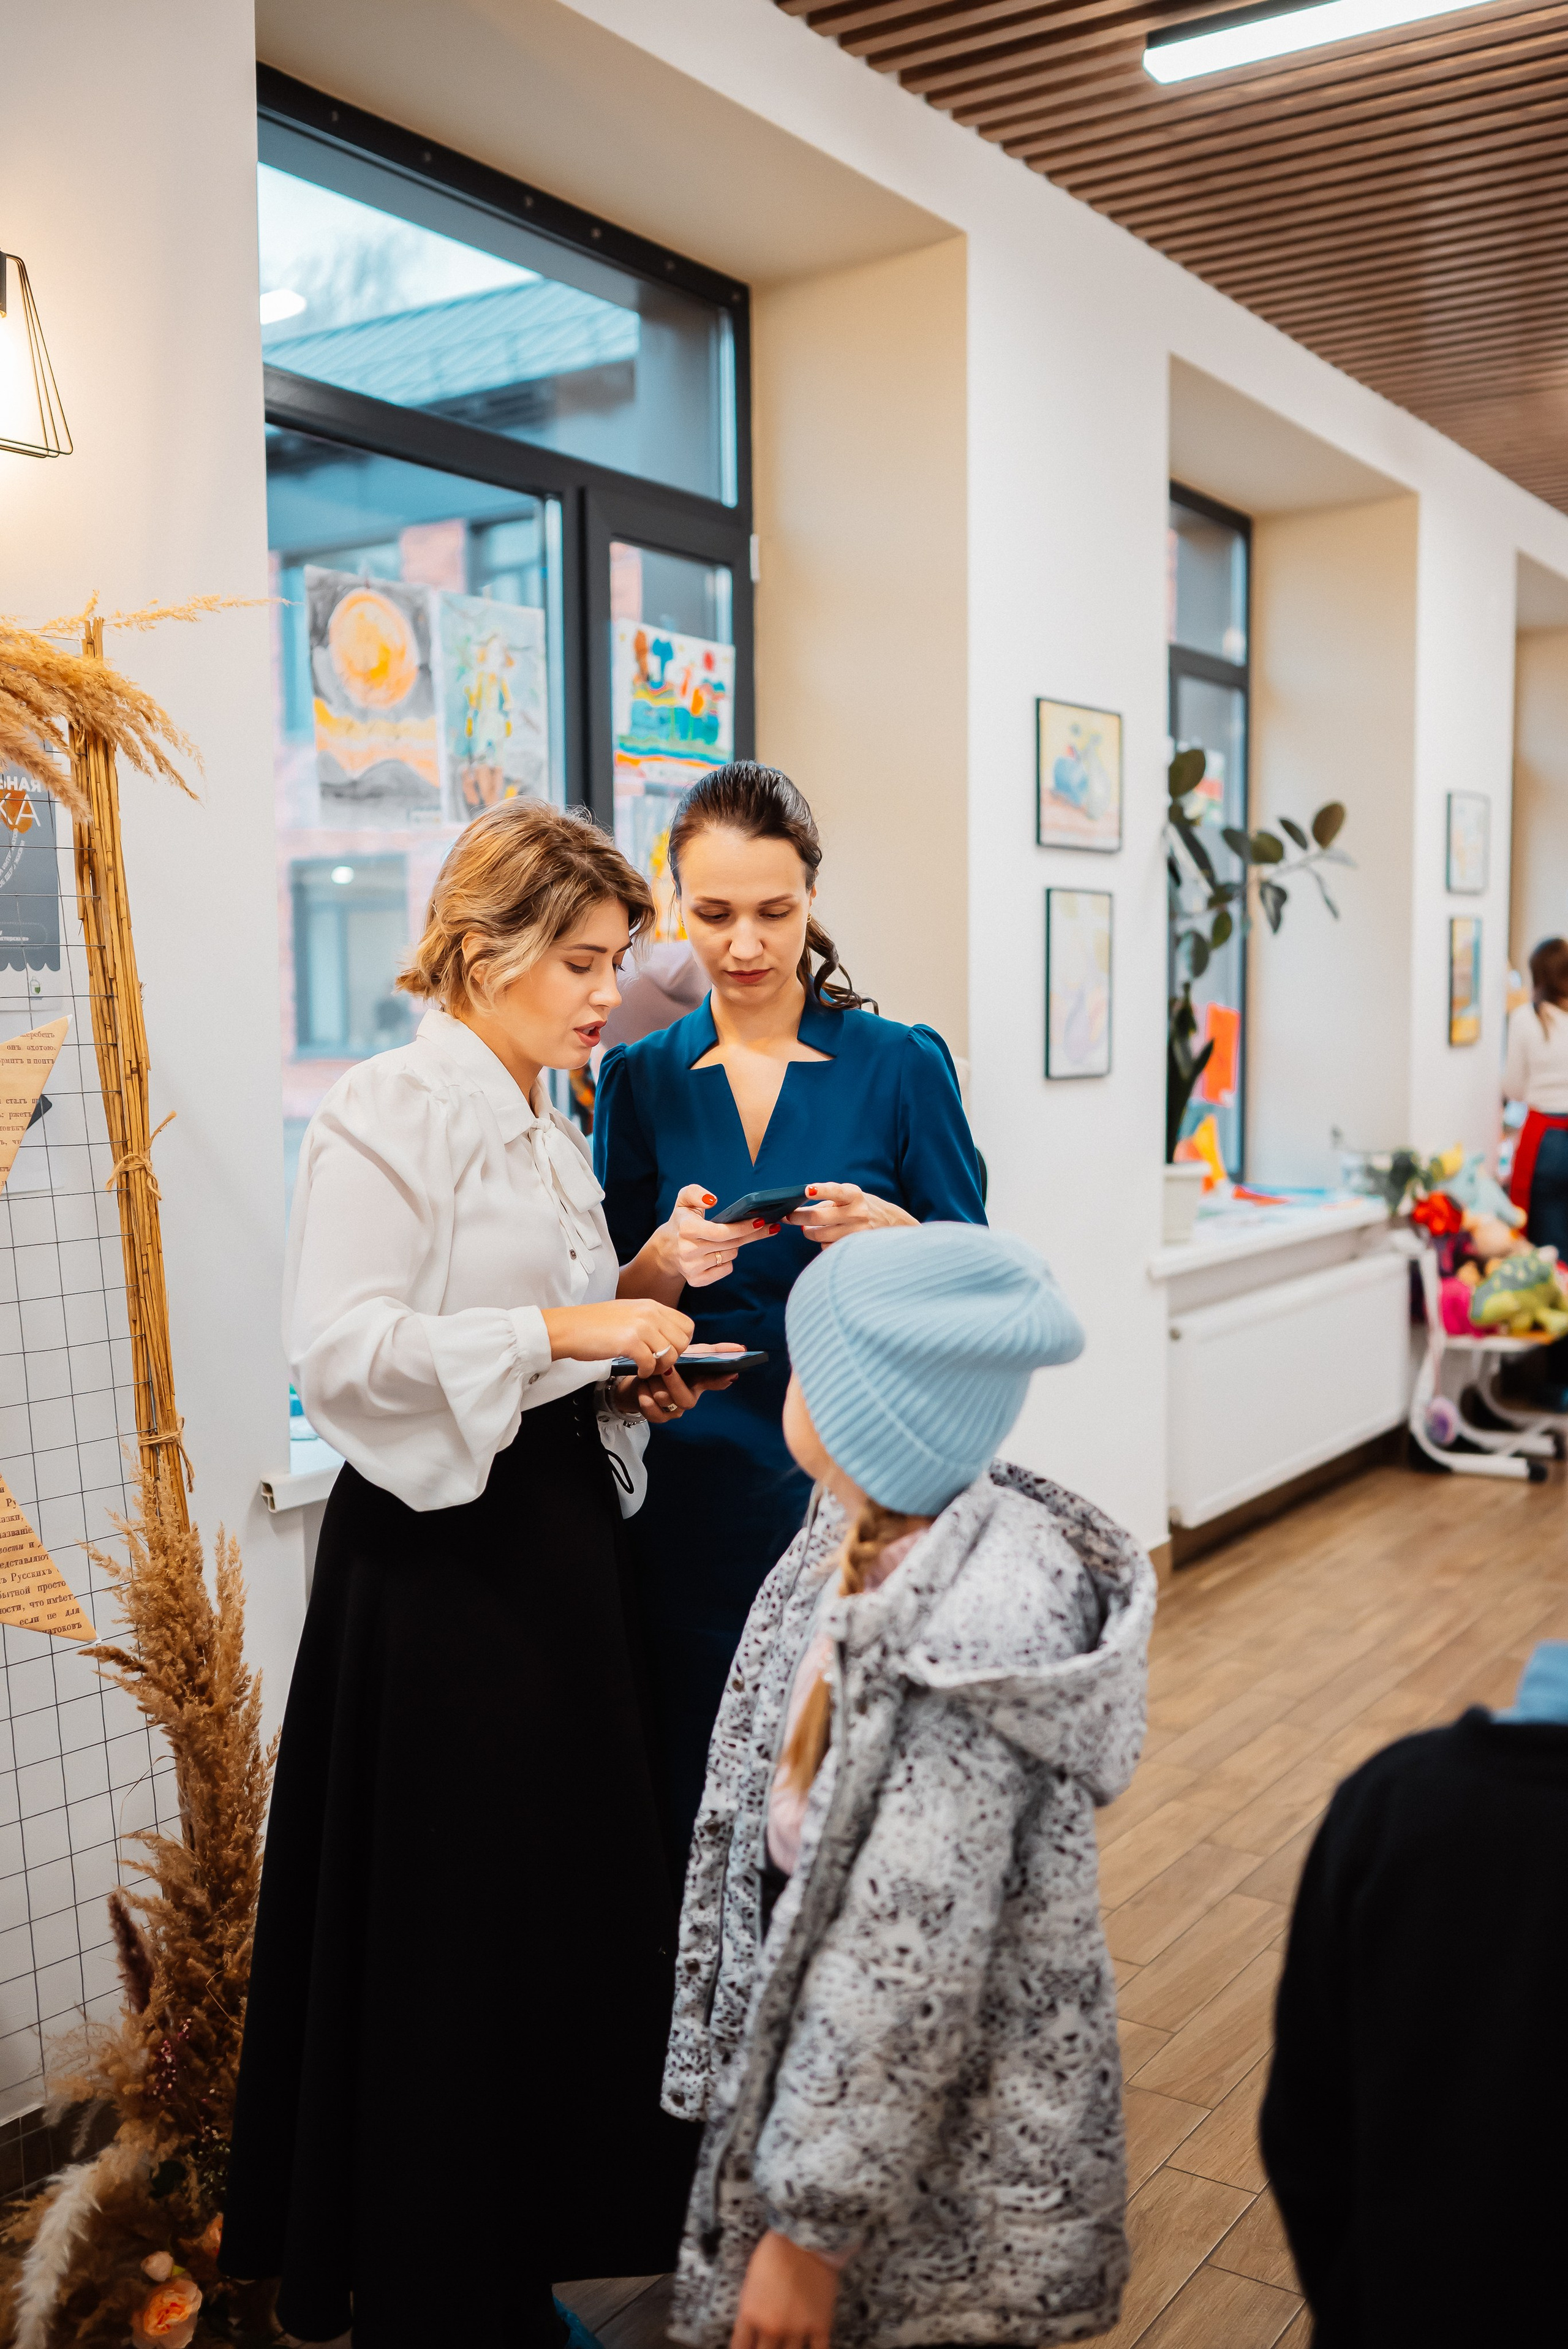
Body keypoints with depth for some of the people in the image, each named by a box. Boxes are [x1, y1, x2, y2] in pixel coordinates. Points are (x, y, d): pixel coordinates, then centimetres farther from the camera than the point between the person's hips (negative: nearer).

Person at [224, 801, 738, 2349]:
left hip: (557, 1526, 9)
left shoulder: (548, 1123, 14)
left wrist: (626, 1374, 5)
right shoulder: (391, 1109, -13)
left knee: (576, 1884, 15)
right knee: (450, 1916, 4)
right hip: (440, 1546, -8)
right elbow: (338, 1346, -23)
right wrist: (566, 1329, -24)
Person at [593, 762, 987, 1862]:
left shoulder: (903, 1063, -1)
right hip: (699, 1492, 2)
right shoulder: (640, 1079, 6)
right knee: (703, 1801, 7)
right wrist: (668, 1260, -14)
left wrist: (888, 1235, -19)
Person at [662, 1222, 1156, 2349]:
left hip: (947, 2158, -8)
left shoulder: (952, 1649, -33)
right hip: (837, 2064, 8)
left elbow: (907, 1977, -26)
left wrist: (810, 2226, -17)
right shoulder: (873, 1538, -7)